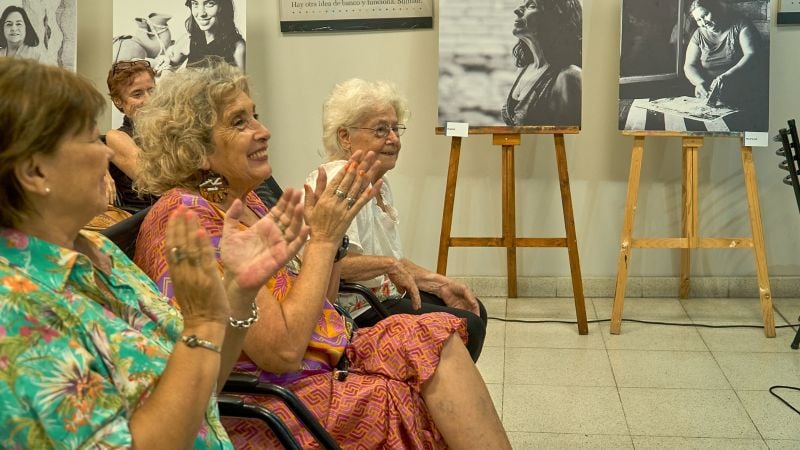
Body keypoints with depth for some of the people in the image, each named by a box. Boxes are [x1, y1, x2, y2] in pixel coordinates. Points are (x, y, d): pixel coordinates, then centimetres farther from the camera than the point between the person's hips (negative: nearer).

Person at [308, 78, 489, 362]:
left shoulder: (379, 183, 13)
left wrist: (441, 284, 8)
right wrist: (390, 265, -22)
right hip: (356, 314, -11)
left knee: (475, 311, 16)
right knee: (467, 327, -14)